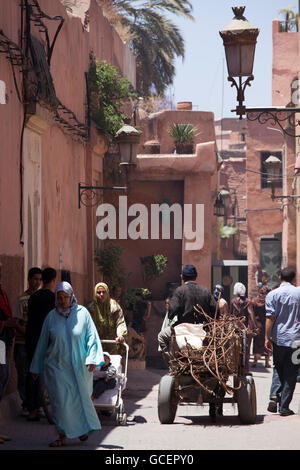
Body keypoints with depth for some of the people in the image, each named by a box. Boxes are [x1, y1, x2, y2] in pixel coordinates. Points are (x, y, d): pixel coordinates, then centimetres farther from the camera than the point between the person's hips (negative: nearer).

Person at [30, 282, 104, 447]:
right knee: (60, 401, -6)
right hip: (57, 366, 0)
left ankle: (83, 428, 35)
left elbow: (91, 336, -4)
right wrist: (35, 367, 9)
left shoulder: (82, 313, -3)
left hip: (78, 365, 0)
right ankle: (63, 436, 1)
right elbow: (43, 342, 7)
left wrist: (92, 358, -16)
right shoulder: (51, 316, 1)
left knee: (81, 397, 12)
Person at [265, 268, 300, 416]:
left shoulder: (272, 295, -2)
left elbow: (270, 318, -7)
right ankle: (284, 407, 4)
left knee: (278, 369, 17)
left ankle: (274, 396, -5)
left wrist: (267, 338, -3)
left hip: (278, 338, 0)